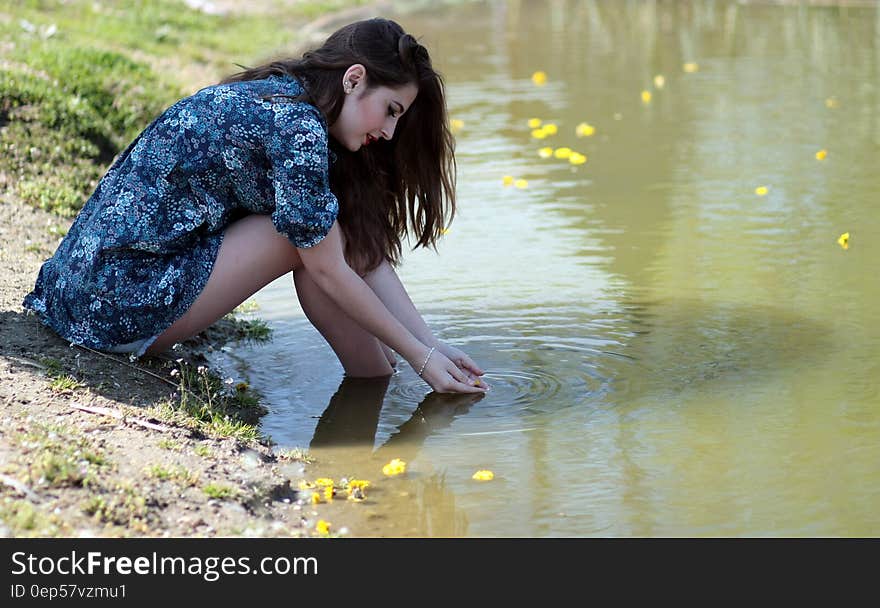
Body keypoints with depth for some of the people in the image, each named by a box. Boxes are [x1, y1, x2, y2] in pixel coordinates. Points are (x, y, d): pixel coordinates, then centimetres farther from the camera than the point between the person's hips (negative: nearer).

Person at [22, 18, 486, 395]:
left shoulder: (281, 97, 11)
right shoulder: (299, 127, -18)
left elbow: (369, 255, 9)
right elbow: (330, 273, -13)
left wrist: (434, 346, 5)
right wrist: (421, 358, -5)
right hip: (120, 308, -10)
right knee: (312, 244, -9)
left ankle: (374, 379, 12)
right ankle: (377, 383, 6)